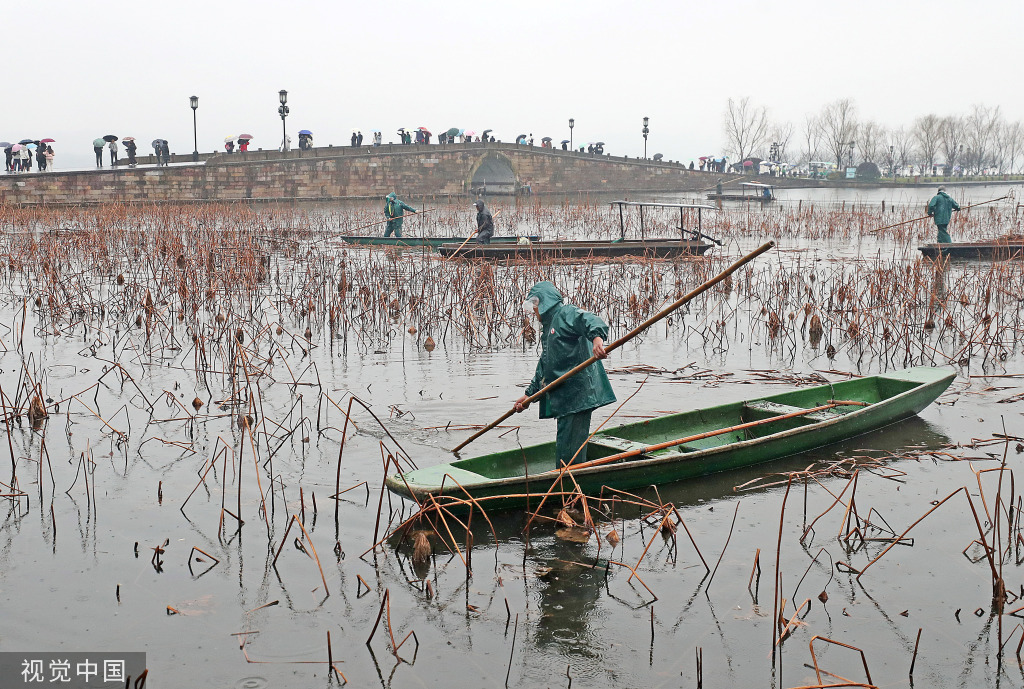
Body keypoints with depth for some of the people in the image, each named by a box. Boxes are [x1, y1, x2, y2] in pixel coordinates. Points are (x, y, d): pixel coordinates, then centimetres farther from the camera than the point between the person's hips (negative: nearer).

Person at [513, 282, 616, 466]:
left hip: (578, 394, -10)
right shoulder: (548, 328, 26)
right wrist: (529, 394, 26)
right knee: (563, 447, 13)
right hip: (564, 399, 10)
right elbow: (544, 367, 30)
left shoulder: (566, 313, -4)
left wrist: (597, 337, -46)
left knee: (569, 452, -11)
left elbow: (590, 320, -25)